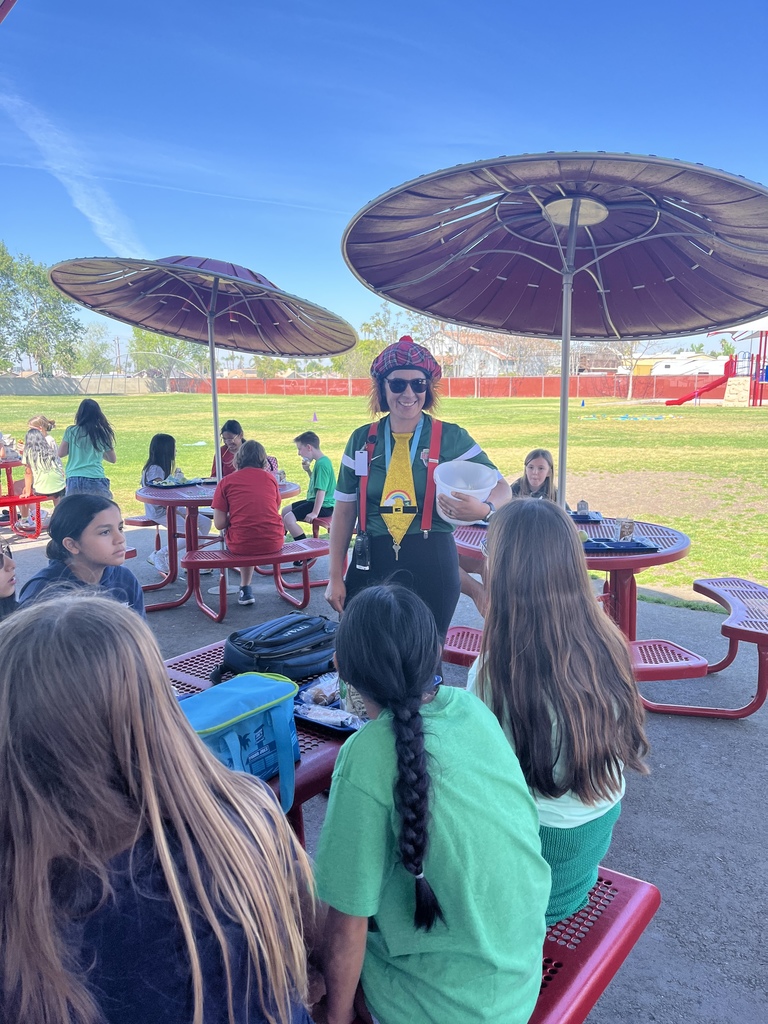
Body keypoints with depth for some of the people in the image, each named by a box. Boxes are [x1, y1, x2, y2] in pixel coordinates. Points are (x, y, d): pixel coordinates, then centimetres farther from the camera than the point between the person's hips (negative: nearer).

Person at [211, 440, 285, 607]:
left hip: (241, 545, -1)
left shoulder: (226, 482, 1)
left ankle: (245, 589, 32)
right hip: (273, 543, 1)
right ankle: (245, 588, 41)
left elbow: (219, 524, -3)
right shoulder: (270, 478, 7)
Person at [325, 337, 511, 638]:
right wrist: (335, 577, 5)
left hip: (431, 567, -1)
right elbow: (344, 511, 8)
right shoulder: (362, 440, 6)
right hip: (371, 565, 2)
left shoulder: (451, 438, 0)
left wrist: (483, 509, -25)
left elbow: (500, 486, -1)